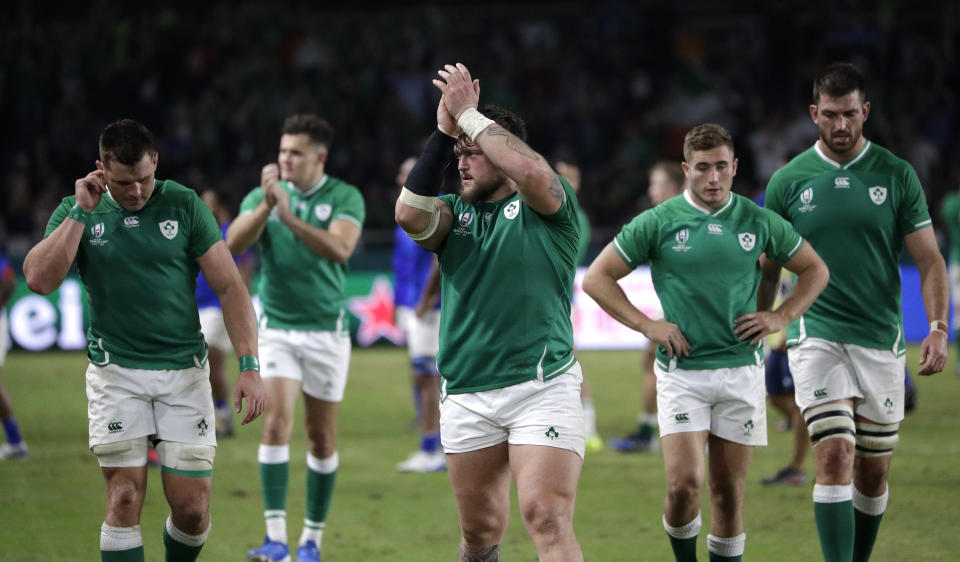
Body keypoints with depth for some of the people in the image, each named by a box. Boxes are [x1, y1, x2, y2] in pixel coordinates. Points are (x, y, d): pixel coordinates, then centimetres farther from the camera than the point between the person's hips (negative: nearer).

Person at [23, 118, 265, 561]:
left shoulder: (183, 205, -2)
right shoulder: (77, 211, 0)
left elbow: (229, 287, -1)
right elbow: (39, 279, -15)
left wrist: (249, 366, -10)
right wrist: (80, 210, -16)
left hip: (184, 370, 0)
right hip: (116, 372, 0)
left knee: (192, 508, -2)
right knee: (125, 500, -8)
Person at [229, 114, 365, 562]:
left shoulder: (345, 198, -5)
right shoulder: (262, 195, 1)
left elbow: (340, 248, -23)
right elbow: (234, 244, -13)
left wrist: (290, 217, -32)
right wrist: (265, 207, -28)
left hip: (327, 330, 0)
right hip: (277, 328, 0)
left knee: (321, 438, 6)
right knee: (276, 424, -15)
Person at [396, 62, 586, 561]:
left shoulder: (545, 207, 2)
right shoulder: (453, 214, 14)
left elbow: (533, 172, -22)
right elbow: (409, 215, -8)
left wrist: (470, 114, -14)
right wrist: (444, 132, -10)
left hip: (543, 388, -5)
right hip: (466, 397, 5)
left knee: (547, 519, -17)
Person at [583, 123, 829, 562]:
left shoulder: (758, 222, 4)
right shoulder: (658, 222, -2)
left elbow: (814, 270, 17)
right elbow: (597, 278, 3)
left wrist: (781, 317, 3)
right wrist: (646, 324, -4)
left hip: (741, 370, 2)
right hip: (682, 372, -2)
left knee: (729, 493, 4)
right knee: (684, 483, -15)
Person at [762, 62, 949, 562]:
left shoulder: (897, 176, 2)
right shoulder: (788, 180, 2)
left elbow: (929, 261, 2)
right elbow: (769, 269, 11)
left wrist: (938, 329, -10)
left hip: (881, 341, 2)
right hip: (817, 337, -1)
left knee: (873, 471, 8)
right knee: (835, 456, -16)